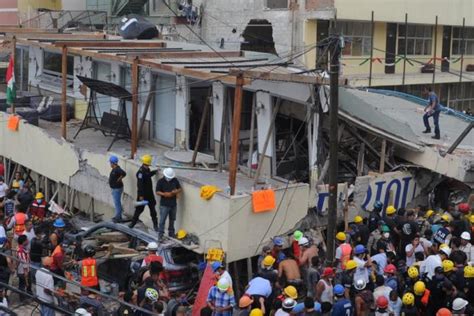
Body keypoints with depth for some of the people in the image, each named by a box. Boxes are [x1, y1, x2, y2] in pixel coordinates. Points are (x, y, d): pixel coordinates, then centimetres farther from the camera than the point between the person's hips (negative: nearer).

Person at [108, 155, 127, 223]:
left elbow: (124, 173, -39)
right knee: (117, 202, 19)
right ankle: (118, 216, 29)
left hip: (117, 189, -11)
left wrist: (119, 179, -25)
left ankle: (118, 218, 1)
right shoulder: (115, 169, 7)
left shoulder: (117, 170, -24)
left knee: (117, 203, -4)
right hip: (115, 188, 11)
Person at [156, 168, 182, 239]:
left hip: (173, 204, 5)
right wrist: (164, 194, -27)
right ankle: (160, 235, -3)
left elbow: (180, 189, 10)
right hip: (164, 205, -5)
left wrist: (176, 192, -12)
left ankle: (171, 234, 30)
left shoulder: (175, 180, 4)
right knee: (162, 220, -6)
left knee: (172, 220, 16)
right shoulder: (160, 181, -7)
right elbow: (157, 192, -10)